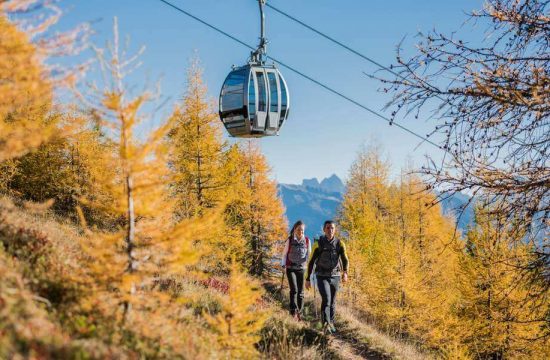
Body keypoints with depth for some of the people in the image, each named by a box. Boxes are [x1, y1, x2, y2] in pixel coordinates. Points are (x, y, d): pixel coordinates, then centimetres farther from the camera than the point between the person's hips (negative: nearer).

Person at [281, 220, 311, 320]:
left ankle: (299, 313, 15)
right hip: (291, 268, -2)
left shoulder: (307, 240, 1)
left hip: (302, 268, 2)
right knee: (294, 290, -15)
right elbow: (284, 254, 4)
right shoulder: (290, 240, -3)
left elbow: (309, 254, 8)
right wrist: (283, 265, -4)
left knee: (300, 292, 3)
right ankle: (293, 312, -14)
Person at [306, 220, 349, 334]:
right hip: (322, 277, -2)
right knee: (326, 299, -21)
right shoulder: (318, 243, -6)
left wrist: (345, 272, -29)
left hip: (335, 277, 3)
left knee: (332, 302, 13)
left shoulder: (340, 243, -2)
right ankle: (326, 325, -24)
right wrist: (308, 279, 0)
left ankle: (331, 323, 32)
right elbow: (311, 262, 0)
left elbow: (345, 259, -9)